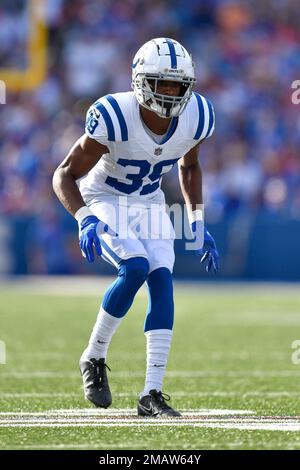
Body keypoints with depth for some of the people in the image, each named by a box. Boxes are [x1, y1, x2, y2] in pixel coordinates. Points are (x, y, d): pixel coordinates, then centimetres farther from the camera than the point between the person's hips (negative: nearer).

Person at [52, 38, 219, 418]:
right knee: (136, 268, -27)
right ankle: (94, 359, -5)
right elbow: (64, 175, -21)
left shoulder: (196, 118, -15)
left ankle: (152, 394, -12)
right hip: (104, 203, -4)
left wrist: (197, 223, 3)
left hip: (149, 204, 4)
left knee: (163, 281, -15)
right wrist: (84, 219, -37)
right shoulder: (113, 119, -30)